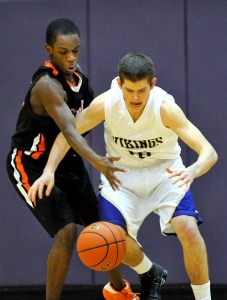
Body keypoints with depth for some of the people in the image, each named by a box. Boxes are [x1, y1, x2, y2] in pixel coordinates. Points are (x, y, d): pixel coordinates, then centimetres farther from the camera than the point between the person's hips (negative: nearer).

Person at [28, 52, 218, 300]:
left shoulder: (165, 107, -30)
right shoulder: (106, 104, -24)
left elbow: (209, 152, -36)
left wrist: (193, 171, -58)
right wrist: (49, 171, -22)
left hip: (165, 172, -2)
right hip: (122, 173, 2)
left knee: (189, 230, -25)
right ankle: (149, 274, 18)